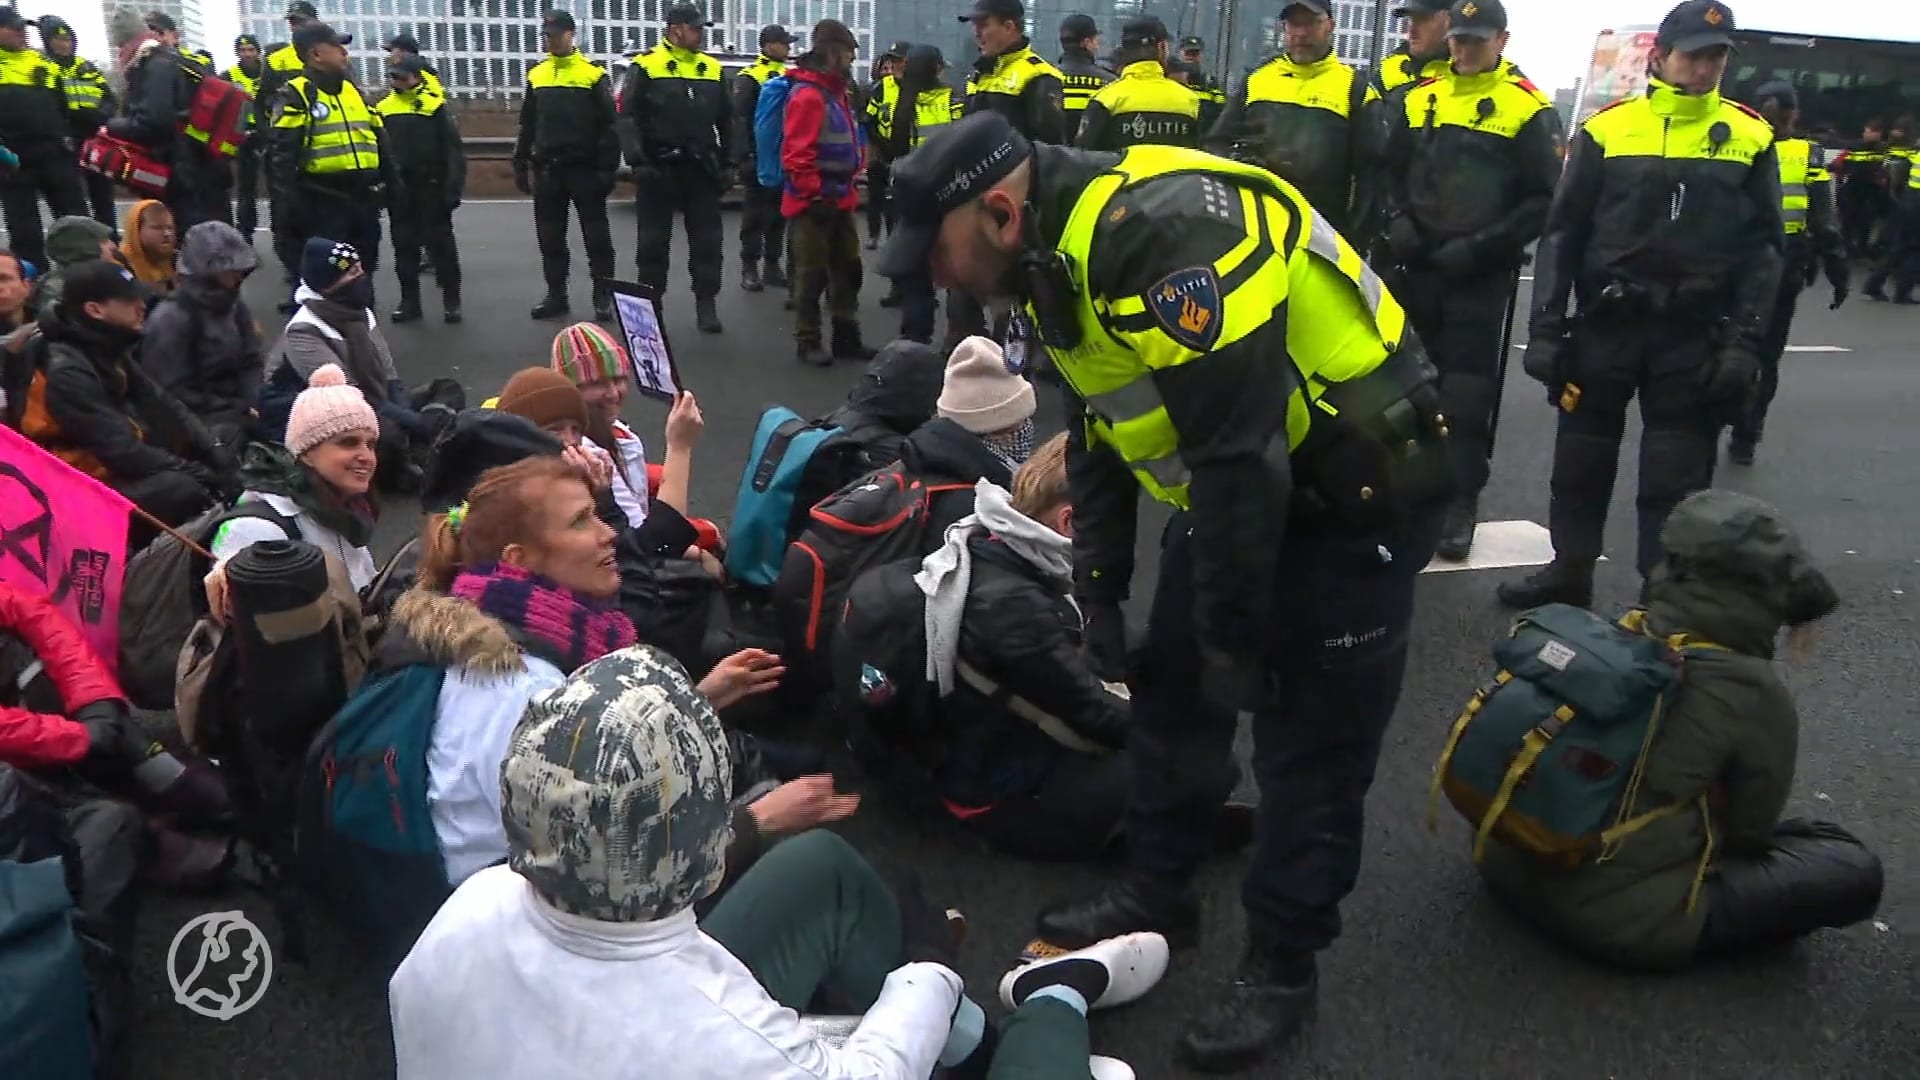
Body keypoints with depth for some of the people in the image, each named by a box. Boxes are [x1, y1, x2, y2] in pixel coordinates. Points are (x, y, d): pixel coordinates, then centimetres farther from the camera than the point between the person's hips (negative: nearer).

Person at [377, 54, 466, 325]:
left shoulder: (436, 106, -6)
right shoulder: (383, 108, 7)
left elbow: (453, 150, -7)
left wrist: (454, 186, -13)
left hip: (431, 187, -4)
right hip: (398, 189, 4)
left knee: (440, 242, 3)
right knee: (404, 244, 8)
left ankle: (451, 301, 9)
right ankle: (409, 301, 16)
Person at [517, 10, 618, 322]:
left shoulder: (593, 73, -4)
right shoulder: (536, 75, 11)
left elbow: (609, 125, -6)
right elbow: (527, 126, 16)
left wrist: (608, 168, -12)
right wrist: (521, 165, 11)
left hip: (585, 168, -5)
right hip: (547, 169, 5)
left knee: (596, 235, 2)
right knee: (550, 237, 9)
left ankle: (603, 296, 9)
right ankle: (556, 295, 19)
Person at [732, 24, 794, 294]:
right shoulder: (749, 77, -7)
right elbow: (739, 118, -13)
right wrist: (743, 155, -20)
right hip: (759, 157, -7)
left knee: (778, 214, 10)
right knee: (754, 213, -2)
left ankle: (772, 266, 18)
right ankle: (749, 268, 3)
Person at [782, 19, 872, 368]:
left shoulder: (836, 92, 16)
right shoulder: (808, 95, -15)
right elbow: (796, 154, -21)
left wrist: (847, 188, 19)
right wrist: (814, 195, -20)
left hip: (839, 199, 9)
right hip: (815, 202, -9)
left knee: (847, 269, 12)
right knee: (812, 274, -2)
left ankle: (846, 337, 20)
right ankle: (808, 342, 6)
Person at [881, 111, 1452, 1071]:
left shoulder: (1159, 234, -31)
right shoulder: (1059, 259, 0)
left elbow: (1240, 448, -32)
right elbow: (1100, 434, 10)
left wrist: (1233, 636, -23)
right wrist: (1096, 589, 7)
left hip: (1358, 490, -9)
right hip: (1234, 485, 9)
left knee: (1310, 738, 1)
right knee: (1170, 691, 15)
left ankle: (1281, 964, 19)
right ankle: (1158, 891, 33)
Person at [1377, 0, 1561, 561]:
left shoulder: (1528, 109, -5)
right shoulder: (1419, 99, 9)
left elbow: (1545, 200, -6)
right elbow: (1390, 172, 18)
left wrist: (1480, 247, -14)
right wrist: (1397, 221, -1)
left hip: (1484, 277, -4)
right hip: (1418, 268, 5)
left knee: (1469, 395, -3)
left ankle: (1461, 505, 6)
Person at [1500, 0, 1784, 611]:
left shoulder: (1750, 138, 3)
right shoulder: (1606, 129, 1)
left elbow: (1764, 246, 3)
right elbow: (1563, 233, 2)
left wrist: (1745, 341, -7)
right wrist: (1545, 326, -5)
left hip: (1696, 335, 0)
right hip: (1605, 323, 1)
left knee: (1676, 478, 4)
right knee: (1581, 461, 11)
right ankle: (1569, 575, 28)